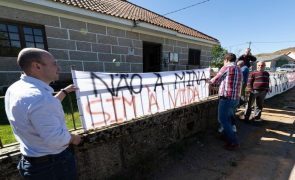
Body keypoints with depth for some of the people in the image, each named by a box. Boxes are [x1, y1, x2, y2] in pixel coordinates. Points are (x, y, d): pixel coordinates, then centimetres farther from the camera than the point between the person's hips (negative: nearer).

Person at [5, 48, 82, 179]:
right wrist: (74, 139, -13)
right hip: (54, 164, -8)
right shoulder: (39, 96, -34)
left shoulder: (15, 88, -1)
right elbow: (56, 139, -33)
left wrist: (64, 91, 18)